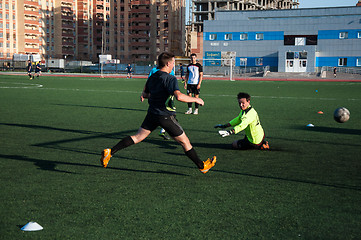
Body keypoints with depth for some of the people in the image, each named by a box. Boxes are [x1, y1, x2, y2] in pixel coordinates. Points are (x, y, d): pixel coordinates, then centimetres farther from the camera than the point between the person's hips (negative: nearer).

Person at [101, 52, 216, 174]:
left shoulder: (152, 77, 8)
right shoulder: (170, 79, -16)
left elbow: (144, 94, 19)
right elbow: (179, 96, -30)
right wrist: (196, 99, -17)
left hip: (152, 114, 6)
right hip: (166, 116, -6)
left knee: (137, 137, 10)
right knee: (184, 141, 4)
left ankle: (110, 152, 2)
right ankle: (202, 166, 15)